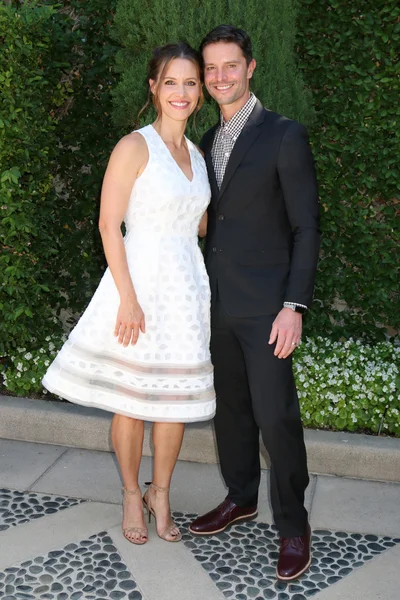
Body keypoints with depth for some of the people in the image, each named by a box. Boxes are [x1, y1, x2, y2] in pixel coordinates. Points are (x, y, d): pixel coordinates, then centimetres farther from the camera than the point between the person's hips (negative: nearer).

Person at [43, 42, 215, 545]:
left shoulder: (195, 154, 13)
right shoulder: (135, 146, -7)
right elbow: (109, 225, -12)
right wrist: (129, 298, -17)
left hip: (186, 286, 6)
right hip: (141, 282, -6)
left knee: (175, 398, 11)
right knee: (131, 400, 5)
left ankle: (160, 493, 29)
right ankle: (131, 495, 26)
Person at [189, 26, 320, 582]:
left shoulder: (285, 135, -6)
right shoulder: (208, 143, 14)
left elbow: (306, 228, -9)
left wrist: (294, 306, -16)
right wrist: (204, 294, 15)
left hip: (265, 306, -6)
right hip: (219, 305, 7)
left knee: (275, 415, -4)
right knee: (230, 408, 16)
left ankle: (293, 525, 13)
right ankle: (241, 498, 34)